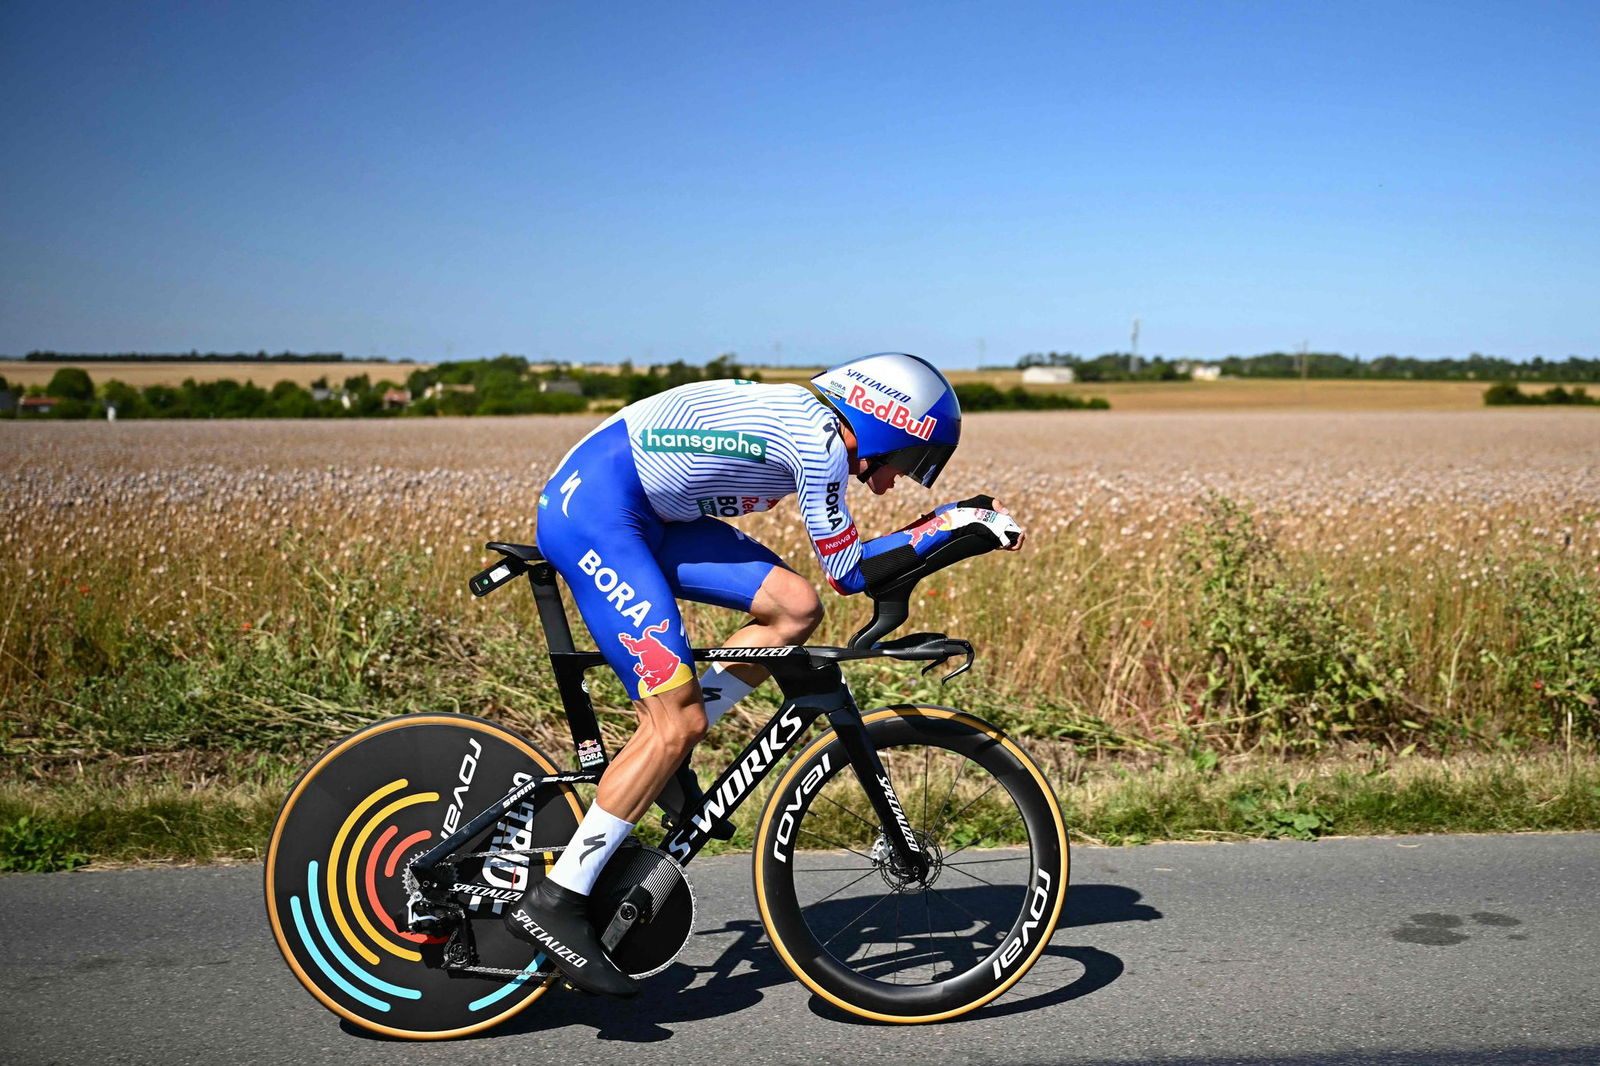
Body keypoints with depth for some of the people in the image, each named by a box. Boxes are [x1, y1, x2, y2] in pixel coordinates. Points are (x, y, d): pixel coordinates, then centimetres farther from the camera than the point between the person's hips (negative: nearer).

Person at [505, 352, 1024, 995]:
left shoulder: (803, 421, 14)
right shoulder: (820, 438, -14)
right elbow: (849, 572, -7)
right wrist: (951, 522, -3)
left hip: (644, 514, 9)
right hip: (593, 512, -9)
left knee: (794, 608, 0)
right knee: (680, 724, -11)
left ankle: (656, 758, 9)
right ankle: (555, 903, -6)